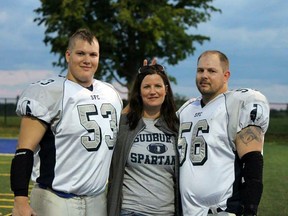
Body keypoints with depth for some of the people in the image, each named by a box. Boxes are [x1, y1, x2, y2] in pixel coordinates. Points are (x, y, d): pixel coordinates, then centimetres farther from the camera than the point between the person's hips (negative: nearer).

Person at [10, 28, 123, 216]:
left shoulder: (111, 93, 11)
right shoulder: (50, 92, -9)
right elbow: (25, 150, -14)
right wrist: (21, 200, -22)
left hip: (98, 200, 6)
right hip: (57, 201, -6)